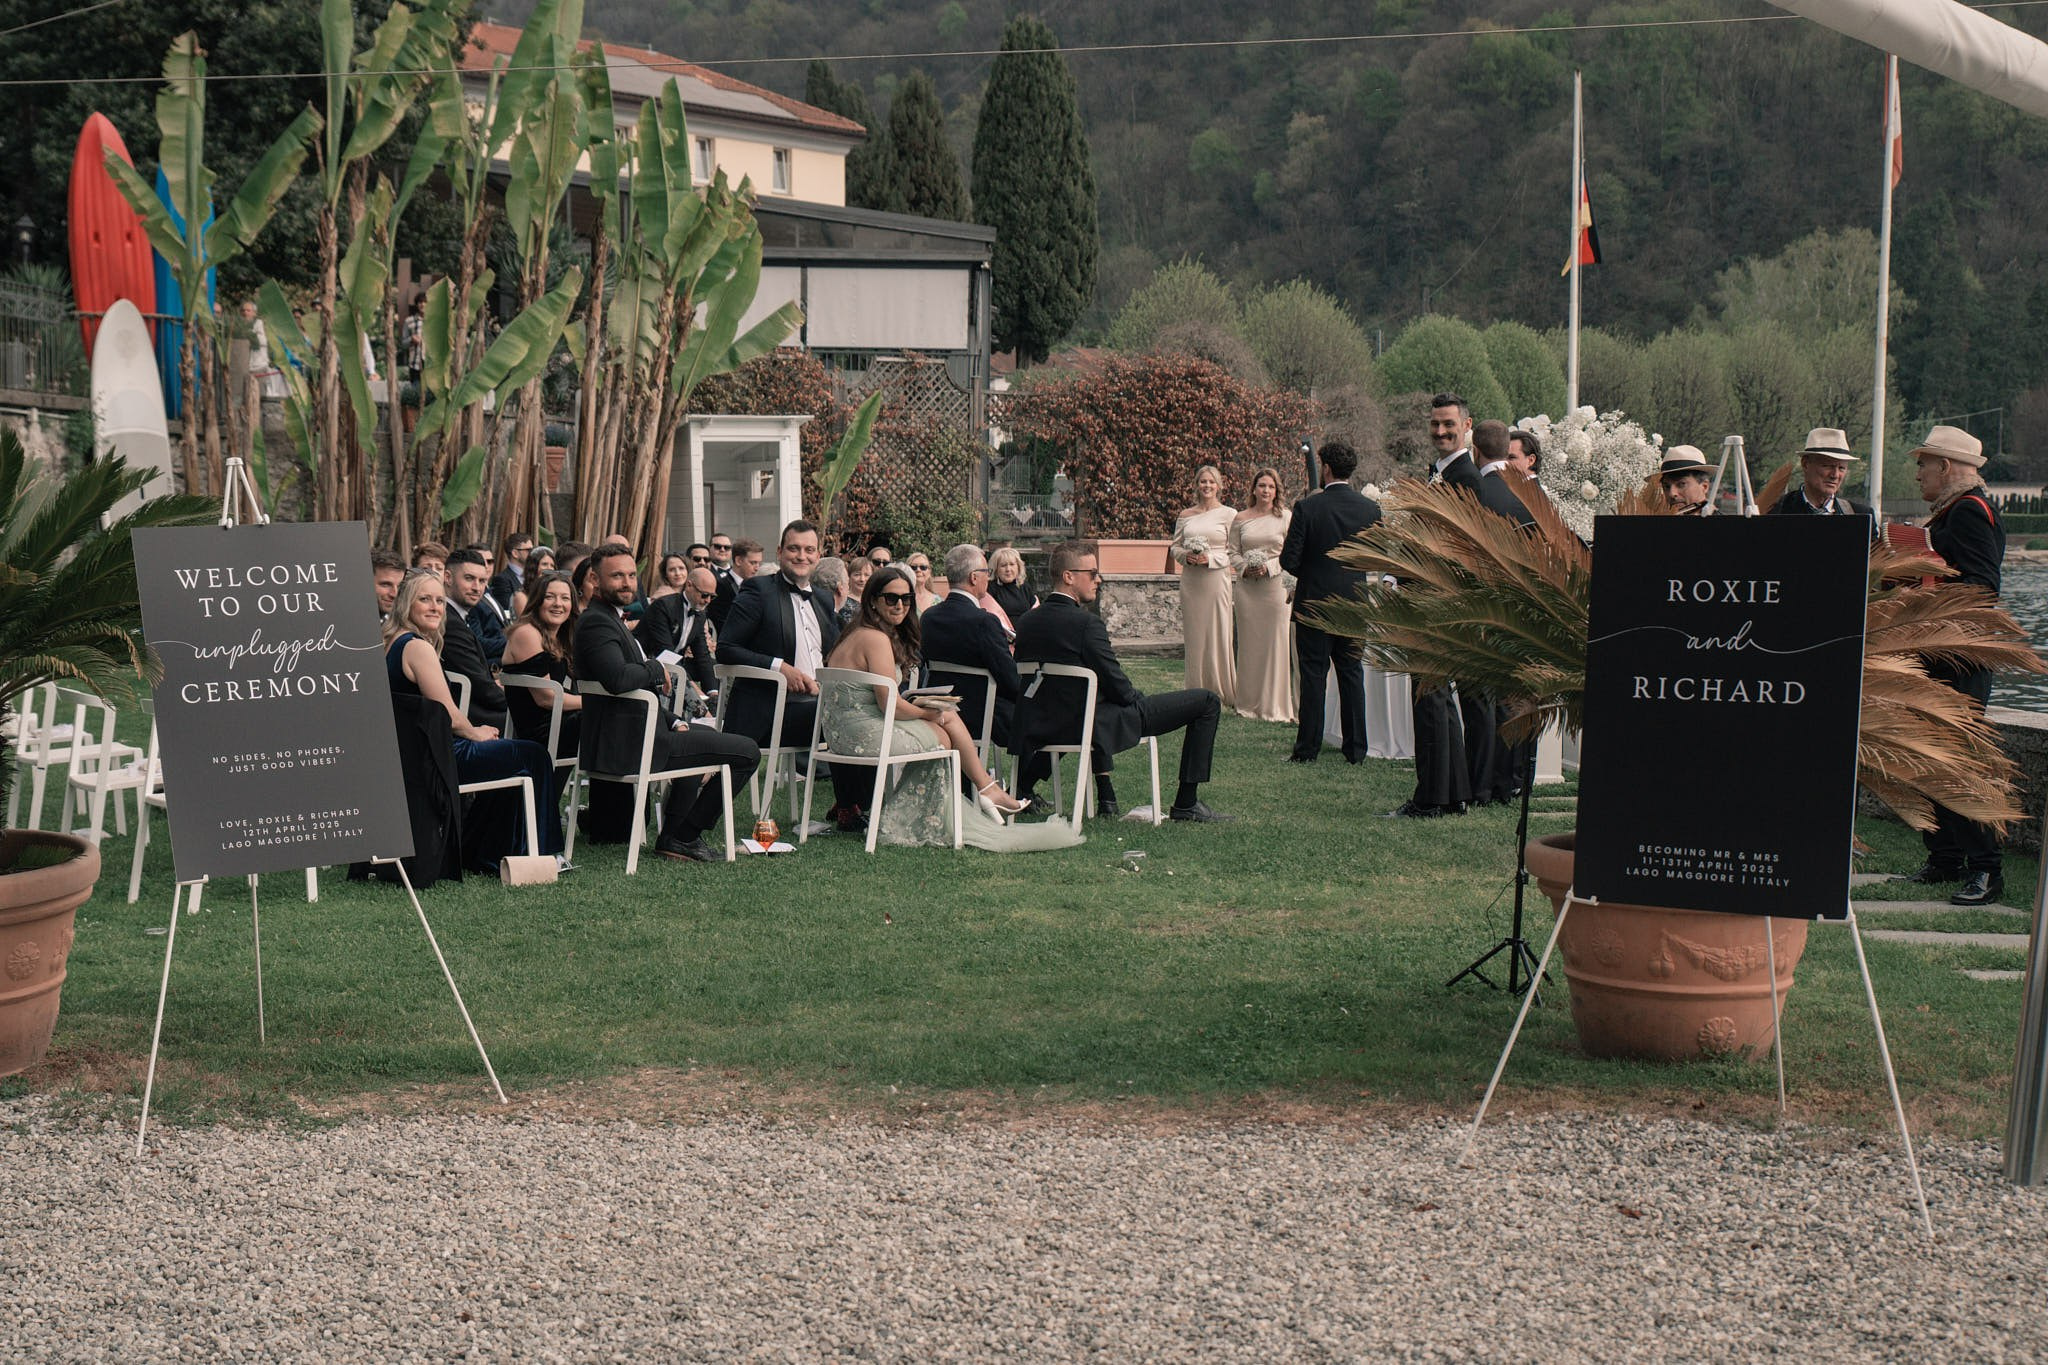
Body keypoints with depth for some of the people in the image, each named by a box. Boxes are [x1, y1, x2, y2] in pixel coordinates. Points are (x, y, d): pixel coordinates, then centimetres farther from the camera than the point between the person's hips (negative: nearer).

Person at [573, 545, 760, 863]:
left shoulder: (614, 620, 18)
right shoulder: (596, 622, -15)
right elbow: (617, 678, -33)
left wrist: (673, 721, 10)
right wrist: (656, 670, -14)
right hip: (632, 743, -11)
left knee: (706, 734, 36)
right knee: (747, 752, -8)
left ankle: (674, 835, 38)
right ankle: (681, 837, 2)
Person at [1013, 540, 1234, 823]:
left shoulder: (1027, 622, 1)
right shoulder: (1087, 623, -21)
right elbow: (1118, 686, -18)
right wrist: (1140, 701, 5)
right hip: (1095, 724, -8)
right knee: (1207, 701, 0)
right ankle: (1187, 804, 3)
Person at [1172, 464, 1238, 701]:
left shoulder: (1229, 514, 1)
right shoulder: (1185, 515, 11)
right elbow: (1175, 547, 15)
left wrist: (1210, 558, -14)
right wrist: (1185, 555, -6)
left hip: (1216, 580, -3)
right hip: (1190, 581, 3)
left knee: (1219, 635, -4)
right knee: (1193, 636, 4)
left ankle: (1225, 692, 4)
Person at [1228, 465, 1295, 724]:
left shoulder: (1286, 517, 2)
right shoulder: (1240, 519, 9)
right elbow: (1233, 552, 11)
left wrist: (1269, 566, -12)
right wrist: (1245, 567, -7)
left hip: (1276, 584, -2)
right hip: (1247, 586, 2)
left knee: (1276, 642, -3)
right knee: (1249, 642, 4)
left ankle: (1277, 705, 1)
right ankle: (1250, 702, 11)